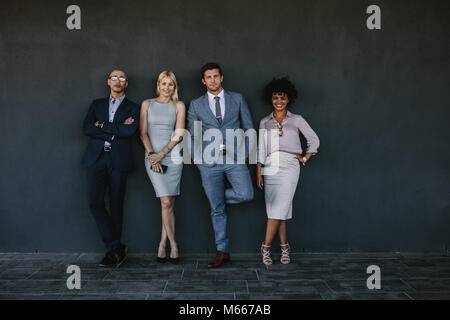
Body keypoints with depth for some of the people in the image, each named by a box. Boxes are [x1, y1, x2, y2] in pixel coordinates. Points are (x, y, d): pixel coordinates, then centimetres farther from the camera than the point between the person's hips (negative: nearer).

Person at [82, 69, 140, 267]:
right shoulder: (97, 104, 19)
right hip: (97, 158, 2)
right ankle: (116, 248, -1)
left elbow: (130, 130, -8)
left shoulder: (132, 108, 11)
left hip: (119, 160, -2)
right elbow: (86, 128, 3)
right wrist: (115, 130, -7)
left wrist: (102, 125, -4)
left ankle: (113, 250, 14)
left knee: (116, 205, 1)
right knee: (95, 202, -10)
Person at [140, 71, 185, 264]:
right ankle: (173, 244, 1)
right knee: (166, 202, -9)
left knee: (169, 204, 0)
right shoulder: (147, 104, 10)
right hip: (152, 157, -1)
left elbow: (179, 135, 0)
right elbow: (143, 133, 4)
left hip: (172, 156, 1)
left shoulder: (178, 106, 8)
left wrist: (162, 154, -9)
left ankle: (162, 244, 13)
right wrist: (152, 155, -8)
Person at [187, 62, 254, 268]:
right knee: (216, 209, 2)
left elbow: (249, 127, 13)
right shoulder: (196, 105, 11)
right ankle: (222, 252, 13)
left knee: (246, 195, -20)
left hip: (234, 158, 0)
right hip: (209, 161, 0)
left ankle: (219, 196, 12)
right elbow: (192, 135, 14)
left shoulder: (237, 99, 10)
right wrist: (196, 157, 4)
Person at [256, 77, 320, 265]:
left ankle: (266, 246, -3)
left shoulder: (296, 120, 8)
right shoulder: (265, 122, 13)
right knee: (276, 209, 2)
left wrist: (305, 158, 4)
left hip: (289, 167, -2)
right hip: (270, 168, 3)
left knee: (279, 208, -11)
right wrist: (258, 173, 5)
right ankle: (284, 247, 12)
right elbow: (261, 149, 10)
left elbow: (314, 140, 13)